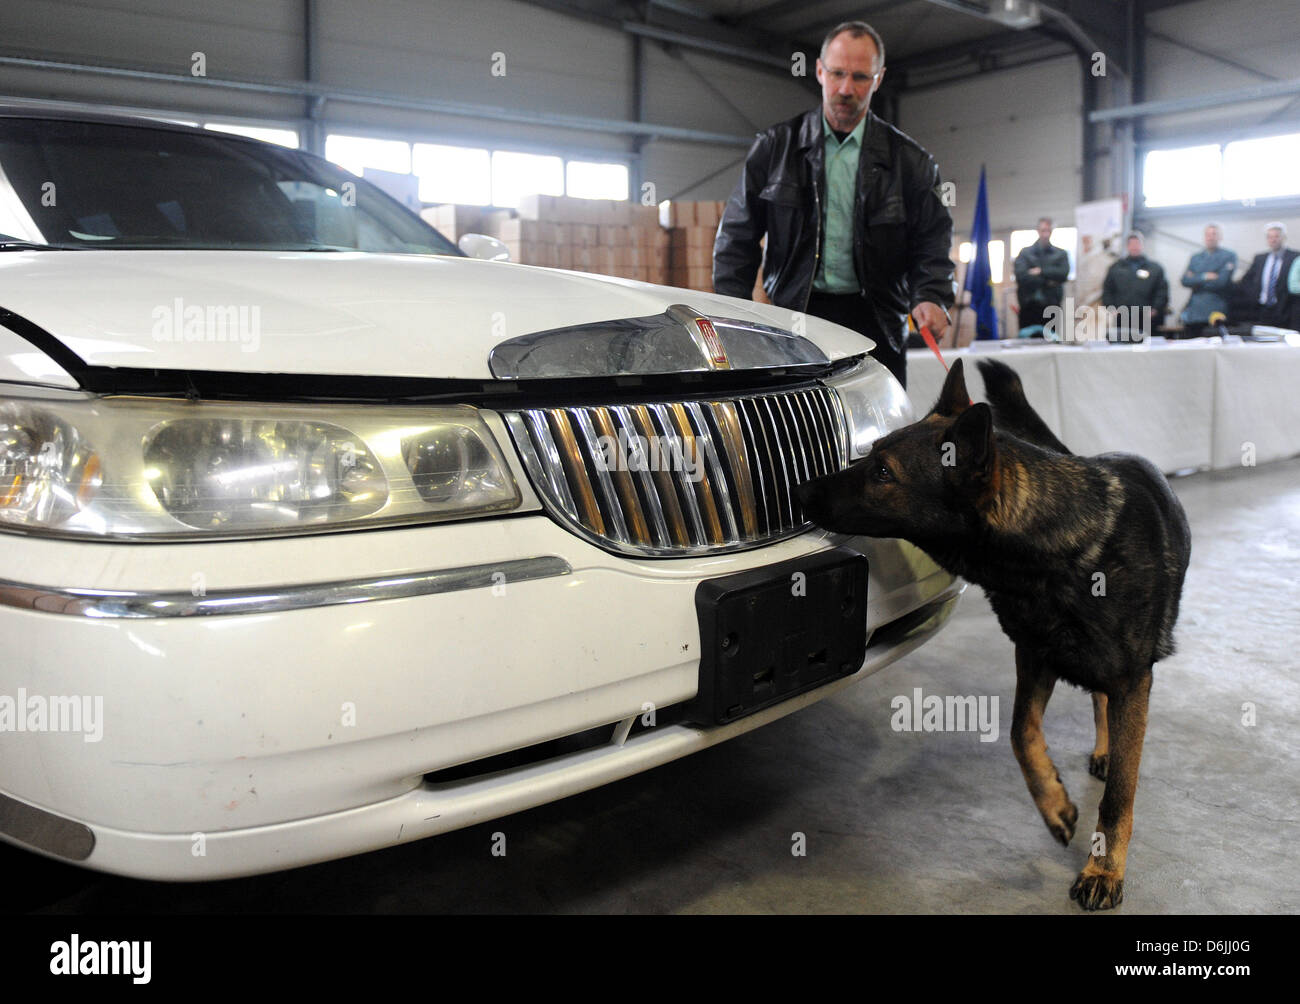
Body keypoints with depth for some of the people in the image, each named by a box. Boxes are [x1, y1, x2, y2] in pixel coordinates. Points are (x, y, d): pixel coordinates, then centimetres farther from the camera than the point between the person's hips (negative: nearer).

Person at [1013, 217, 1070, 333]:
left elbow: (1063, 274, -4)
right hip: (1029, 305, 0)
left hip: (1051, 305, 0)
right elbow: (1020, 275, -6)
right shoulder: (1025, 253, 9)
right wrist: (1046, 281, -7)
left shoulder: (1060, 254, 12)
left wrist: (1041, 271, -8)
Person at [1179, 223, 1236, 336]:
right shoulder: (1195, 257, 18)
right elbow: (1185, 280, 3)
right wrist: (1204, 277, -10)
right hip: (1193, 314, 4)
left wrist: (1196, 281, -2)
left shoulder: (1229, 256, 4)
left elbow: (1221, 281, -9)